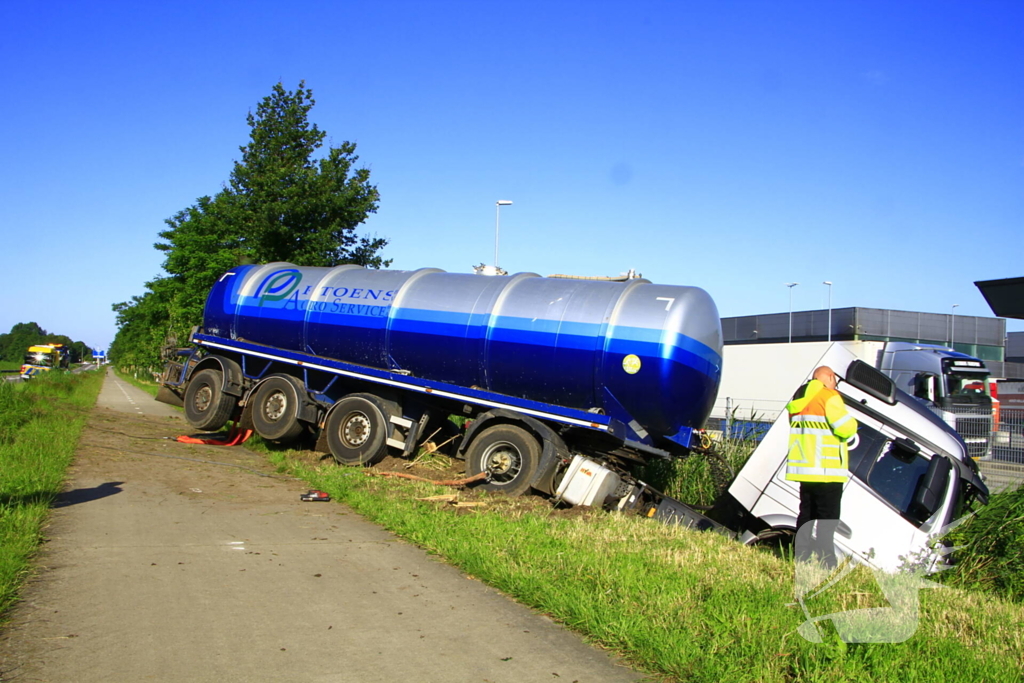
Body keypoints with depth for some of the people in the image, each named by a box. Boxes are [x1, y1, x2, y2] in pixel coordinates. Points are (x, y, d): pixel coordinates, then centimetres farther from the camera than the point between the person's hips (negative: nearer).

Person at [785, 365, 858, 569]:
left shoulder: (800, 399, 17)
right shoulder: (829, 396, -10)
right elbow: (845, 428, -16)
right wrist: (852, 423, 4)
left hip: (804, 467, 8)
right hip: (826, 470, -8)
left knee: (806, 514, 12)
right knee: (828, 519, -5)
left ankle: (801, 560, 13)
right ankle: (825, 564, -8)